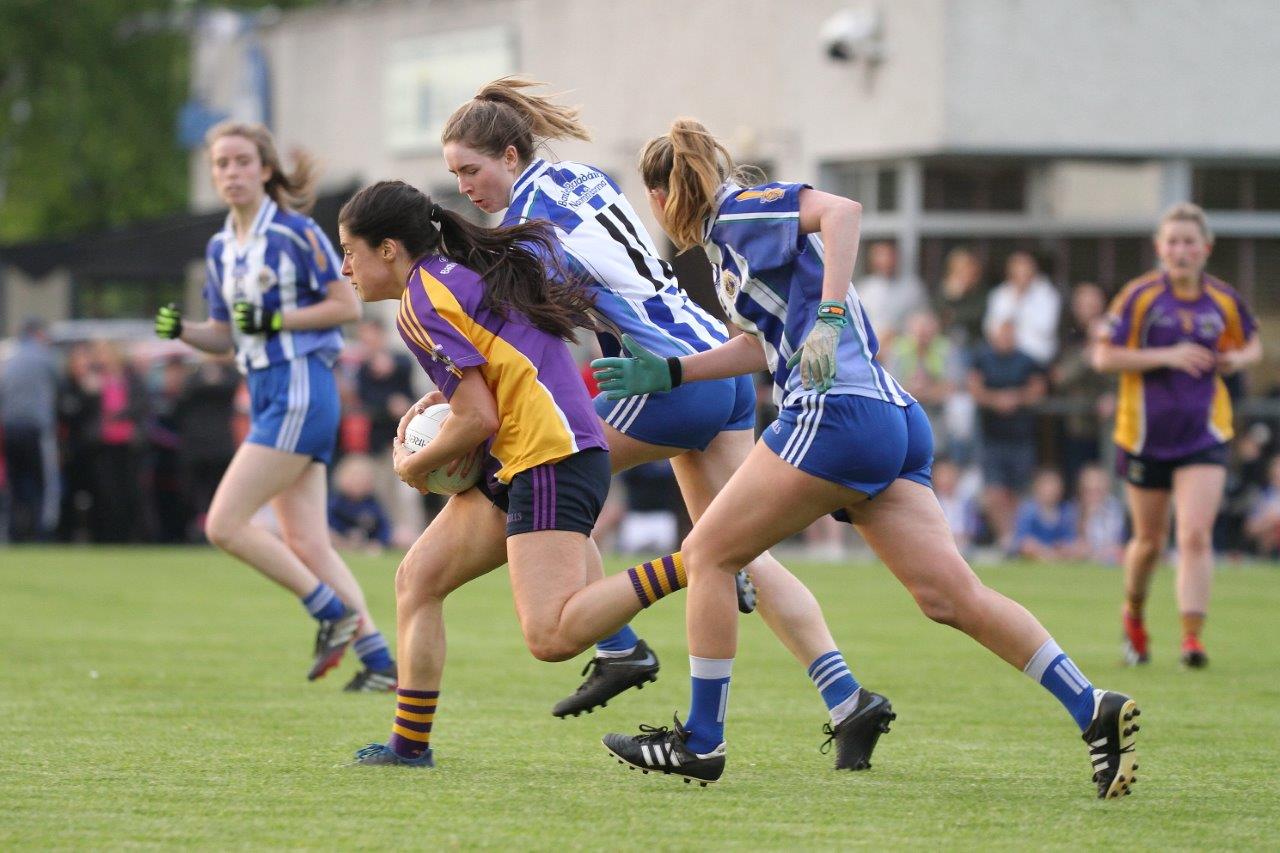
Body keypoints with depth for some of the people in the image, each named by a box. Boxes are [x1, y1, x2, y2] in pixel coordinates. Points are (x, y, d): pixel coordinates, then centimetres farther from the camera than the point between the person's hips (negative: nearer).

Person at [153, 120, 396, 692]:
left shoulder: (295, 232, -9)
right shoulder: (222, 249, 14)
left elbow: (348, 305, -9)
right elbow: (224, 337, 19)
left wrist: (277, 320, -17)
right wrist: (180, 330, 0)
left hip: (299, 391, -8)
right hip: (266, 398, 8)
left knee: (225, 525, -12)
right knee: (306, 545, 4)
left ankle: (333, 612, -3)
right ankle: (379, 660, 6)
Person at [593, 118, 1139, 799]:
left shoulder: (739, 210, -3)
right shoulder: (730, 237, 25)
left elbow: (841, 210, -19)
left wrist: (829, 318, -27)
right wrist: (666, 373, 31)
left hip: (838, 412, -9)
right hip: (894, 420, 9)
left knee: (708, 555, 1)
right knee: (951, 596, -1)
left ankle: (700, 741, 5)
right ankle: (1094, 711, -11)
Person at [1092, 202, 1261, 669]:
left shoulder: (1224, 300, 1)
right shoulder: (1140, 296, -8)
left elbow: (1252, 344, 19)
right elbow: (1104, 356, -11)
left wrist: (1238, 359, -5)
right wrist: (1166, 356, -20)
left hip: (1204, 436, 1)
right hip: (1145, 435, -1)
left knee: (1196, 534, -14)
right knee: (1149, 540, 11)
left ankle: (1192, 636, -16)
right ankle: (1134, 616, 38)